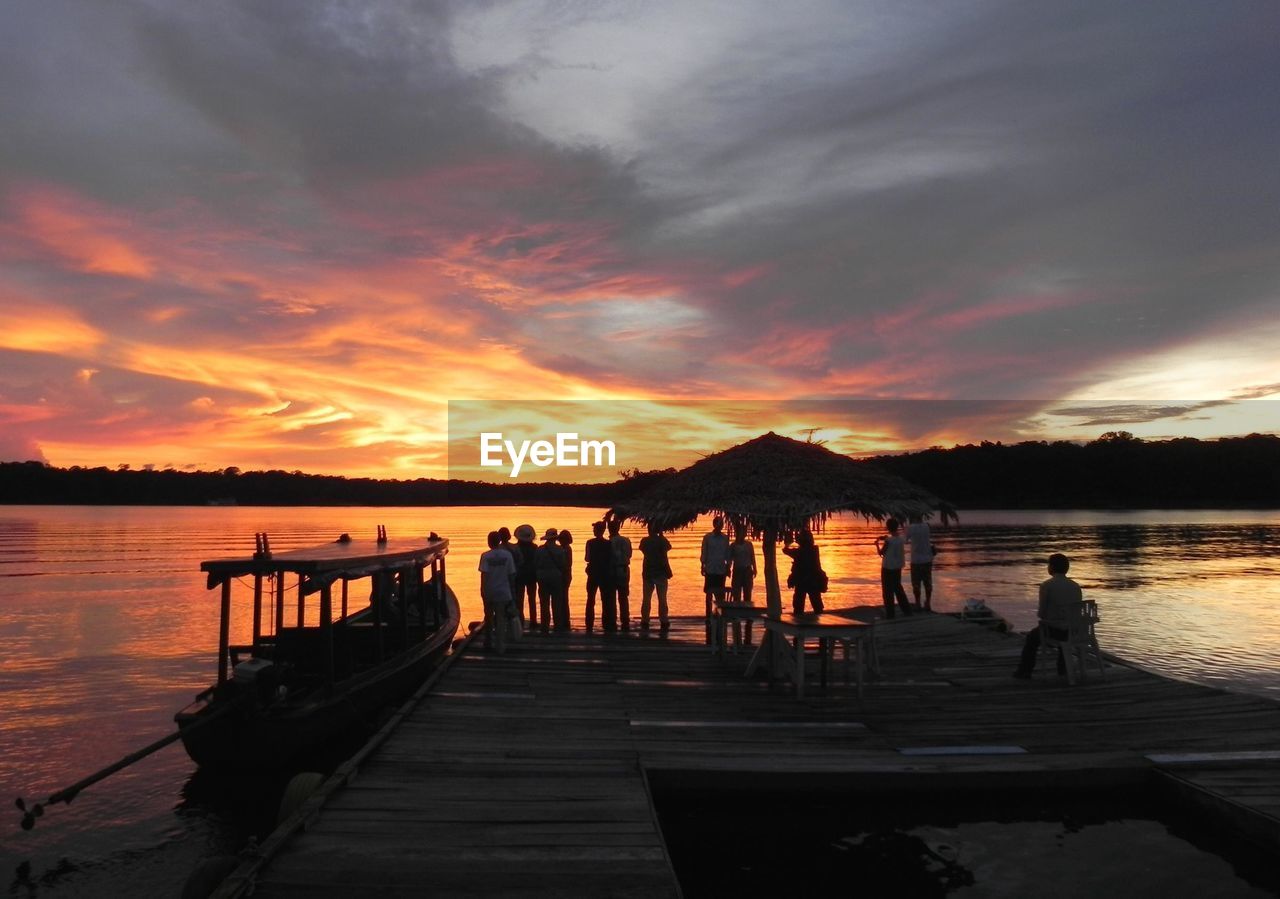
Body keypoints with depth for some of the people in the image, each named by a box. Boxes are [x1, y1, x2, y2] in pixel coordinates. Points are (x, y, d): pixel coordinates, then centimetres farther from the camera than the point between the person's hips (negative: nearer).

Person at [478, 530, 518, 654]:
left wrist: (482, 591, -6)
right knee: (501, 619, 4)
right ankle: (500, 647, 0)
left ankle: (488, 643, 28)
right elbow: (512, 574, 1)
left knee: (488, 617, 17)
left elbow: (483, 575, -12)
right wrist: (510, 588, 12)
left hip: (488, 592, 0)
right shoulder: (507, 555, -2)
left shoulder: (485, 556, -8)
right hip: (503, 592, 0)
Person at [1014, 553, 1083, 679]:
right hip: (1074, 631, 5)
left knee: (1032, 637, 25)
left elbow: (1042, 613, -12)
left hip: (1053, 629, -4)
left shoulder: (1046, 585, -14)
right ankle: (1063, 668, 44)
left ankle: (1025, 671, 32)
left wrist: (1038, 613, 12)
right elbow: (1077, 610, 10)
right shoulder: (1076, 586, 1)